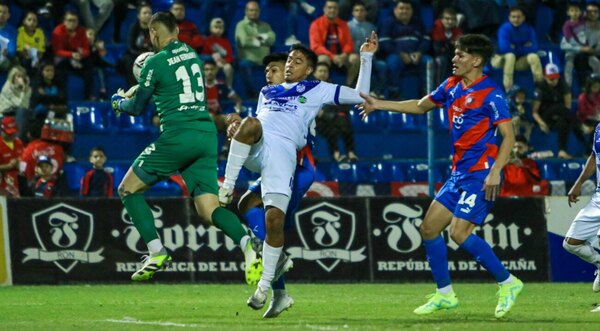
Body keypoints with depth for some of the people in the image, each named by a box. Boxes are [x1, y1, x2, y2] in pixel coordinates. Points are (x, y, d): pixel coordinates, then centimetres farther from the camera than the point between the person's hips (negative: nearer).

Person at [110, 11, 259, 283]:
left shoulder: (156, 62, -5)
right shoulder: (192, 54, 15)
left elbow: (137, 107, 4)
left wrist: (119, 102, 26)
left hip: (177, 136, -6)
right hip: (207, 134, 6)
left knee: (128, 190, 11)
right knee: (208, 209, 2)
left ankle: (157, 253, 1)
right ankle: (247, 244, -27)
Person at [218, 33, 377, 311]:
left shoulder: (317, 90, 21)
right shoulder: (267, 92, 33)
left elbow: (359, 96, 17)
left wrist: (366, 58, 12)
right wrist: (238, 130, 12)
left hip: (284, 151, -2)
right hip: (255, 148, 2)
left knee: (275, 219, -15)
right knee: (249, 123, -36)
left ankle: (265, 285, -2)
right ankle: (226, 188, -31)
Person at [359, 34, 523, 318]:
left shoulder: (490, 93, -13)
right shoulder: (452, 86, 10)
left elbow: (508, 136, -16)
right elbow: (421, 106, 27)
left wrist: (495, 172, -25)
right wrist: (379, 105, 24)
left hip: (481, 174, -9)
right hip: (459, 172, 9)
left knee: (459, 232, -18)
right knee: (429, 228, 6)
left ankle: (507, 283, -3)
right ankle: (444, 295, 17)